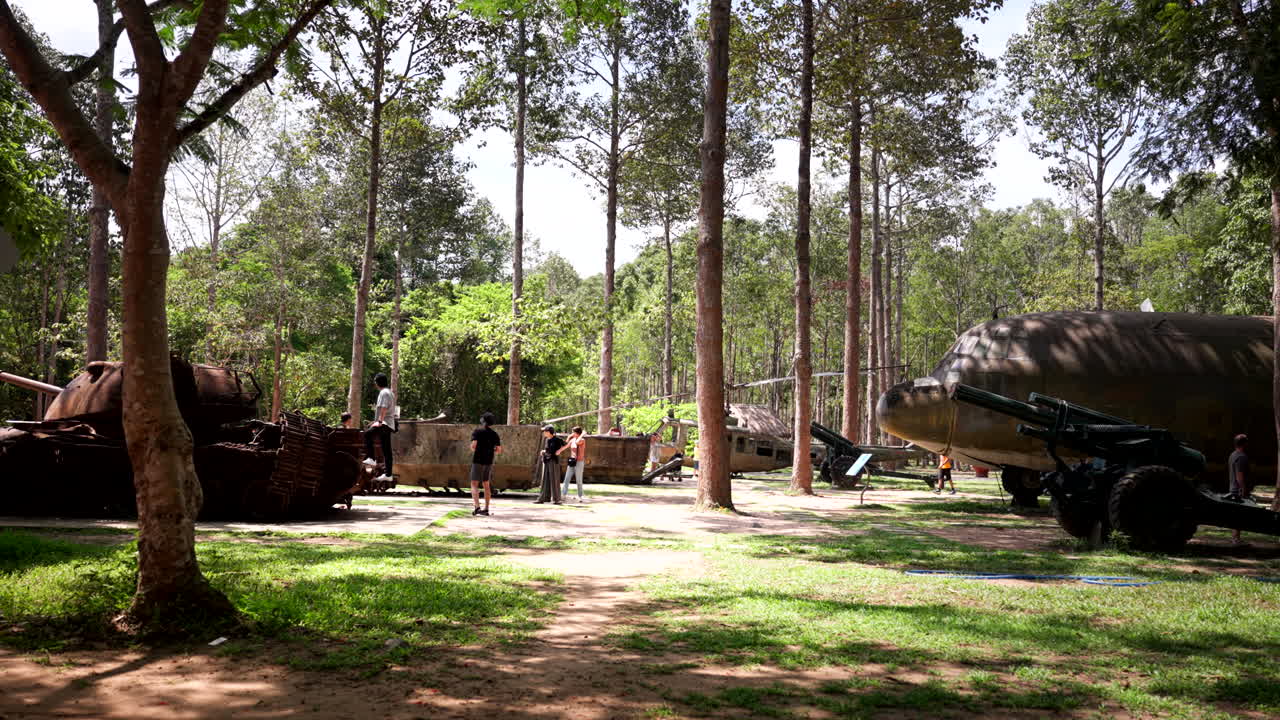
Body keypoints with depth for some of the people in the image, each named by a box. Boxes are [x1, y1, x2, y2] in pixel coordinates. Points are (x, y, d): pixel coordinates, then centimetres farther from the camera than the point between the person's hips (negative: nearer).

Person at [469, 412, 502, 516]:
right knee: (486, 485, 13)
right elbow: (499, 450, 3)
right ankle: (486, 509, 12)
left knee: (474, 485, -2)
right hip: (488, 462, 5)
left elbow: (473, 445, -18)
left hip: (478, 461, -4)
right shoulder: (494, 434, 6)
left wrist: (474, 451, 5)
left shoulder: (477, 431, -6)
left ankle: (477, 507, -20)